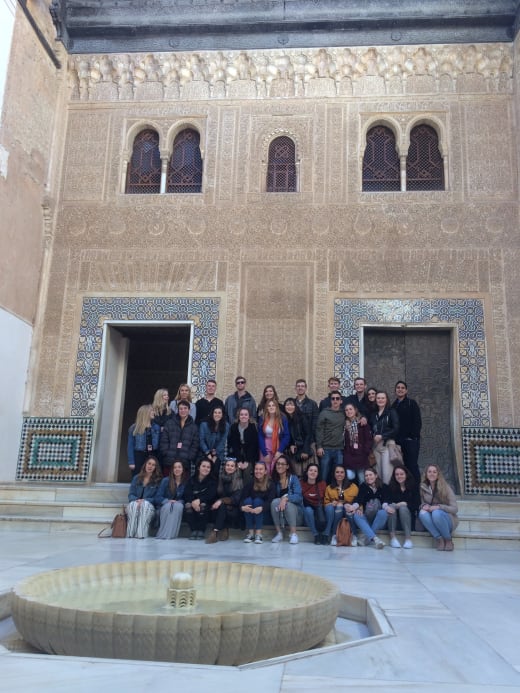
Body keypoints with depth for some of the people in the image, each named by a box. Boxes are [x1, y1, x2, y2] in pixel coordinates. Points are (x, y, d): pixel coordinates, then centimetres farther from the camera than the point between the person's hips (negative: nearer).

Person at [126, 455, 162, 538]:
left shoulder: (158, 480, 5)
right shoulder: (136, 478, 12)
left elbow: (157, 498, -1)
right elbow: (130, 495, 6)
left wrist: (144, 500, -18)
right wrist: (137, 500, -17)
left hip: (149, 507, -2)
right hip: (133, 506, 2)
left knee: (145, 504, -36)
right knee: (134, 504, -33)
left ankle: (141, 534, -45)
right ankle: (130, 533, -40)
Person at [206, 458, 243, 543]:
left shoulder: (239, 481, -4)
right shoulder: (221, 479, 8)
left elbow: (236, 499, -14)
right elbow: (217, 495, 11)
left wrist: (222, 501, -28)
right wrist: (216, 503, -11)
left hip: (233, 509, -3)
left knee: (221, 506, -33)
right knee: (215, 508, -30)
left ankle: (215, 532, -36)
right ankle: (224, 530, -17)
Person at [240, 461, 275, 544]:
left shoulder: (270, 483, -10)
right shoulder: (250, 482, -5)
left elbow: (270, 500, -21)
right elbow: (242, 498, -14)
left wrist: (261, 508, -40)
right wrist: (242, 506, -35)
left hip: (264, 512, -2)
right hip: (250, 513, 2)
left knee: (257, 500, -28)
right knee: (248, 500, -26)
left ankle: (259, 534, -31)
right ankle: (250, 533, -24)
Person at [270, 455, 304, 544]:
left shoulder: (293, 478, -6)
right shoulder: (274, 480, 3)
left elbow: (298, 497, -19)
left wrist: (286, 498, -36)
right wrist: (281, 499, -20)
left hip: (294, 510, -2)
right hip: (279, 513, 2)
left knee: (288, 503, -33)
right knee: (275, 502, -27)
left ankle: (293, 534, -26)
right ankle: (279, 533, -22)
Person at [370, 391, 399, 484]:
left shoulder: (391, 412, -1)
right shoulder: (374, 414, 15)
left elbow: (396, 429, -8)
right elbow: (371, 429, 22)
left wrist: (382, 436, -11)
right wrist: (373, 436, 2)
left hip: (387, 444, -5)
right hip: (376, 445, 5)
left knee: (387, 472, -10)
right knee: (378, 472, 4)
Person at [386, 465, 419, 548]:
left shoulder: (413, 487, 0)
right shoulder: (390, 487, 1)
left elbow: (416, 505, -7)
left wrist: (405, 504, -22)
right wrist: (386, 506, -31)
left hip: (409, 516, -1)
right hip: (394, 518, 1)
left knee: (403, 508, -31)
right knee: (391, 506, -28)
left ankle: (408, 539, -31)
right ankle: (392, 538, -30)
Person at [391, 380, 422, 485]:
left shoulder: (412, 403, 2)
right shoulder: (393, 405, 14)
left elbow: (417, 422, -4)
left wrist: (413, 436, -14)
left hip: (411, 440, -4)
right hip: (398, 440, 4)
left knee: (412, 465, -7)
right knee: (405, 466, 6)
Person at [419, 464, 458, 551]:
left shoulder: (446, 487, -9)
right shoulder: (423, 487, -2)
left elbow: (454, 508, -10)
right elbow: (421, 502, 8)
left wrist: (439, 507, -26)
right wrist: (424, 506, -16)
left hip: (447, 519, -2)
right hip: (432, 522, 2)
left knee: (436, 513, -35)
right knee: (422, 513, -29)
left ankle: (448, 540, -13)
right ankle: (439, 539, -22)